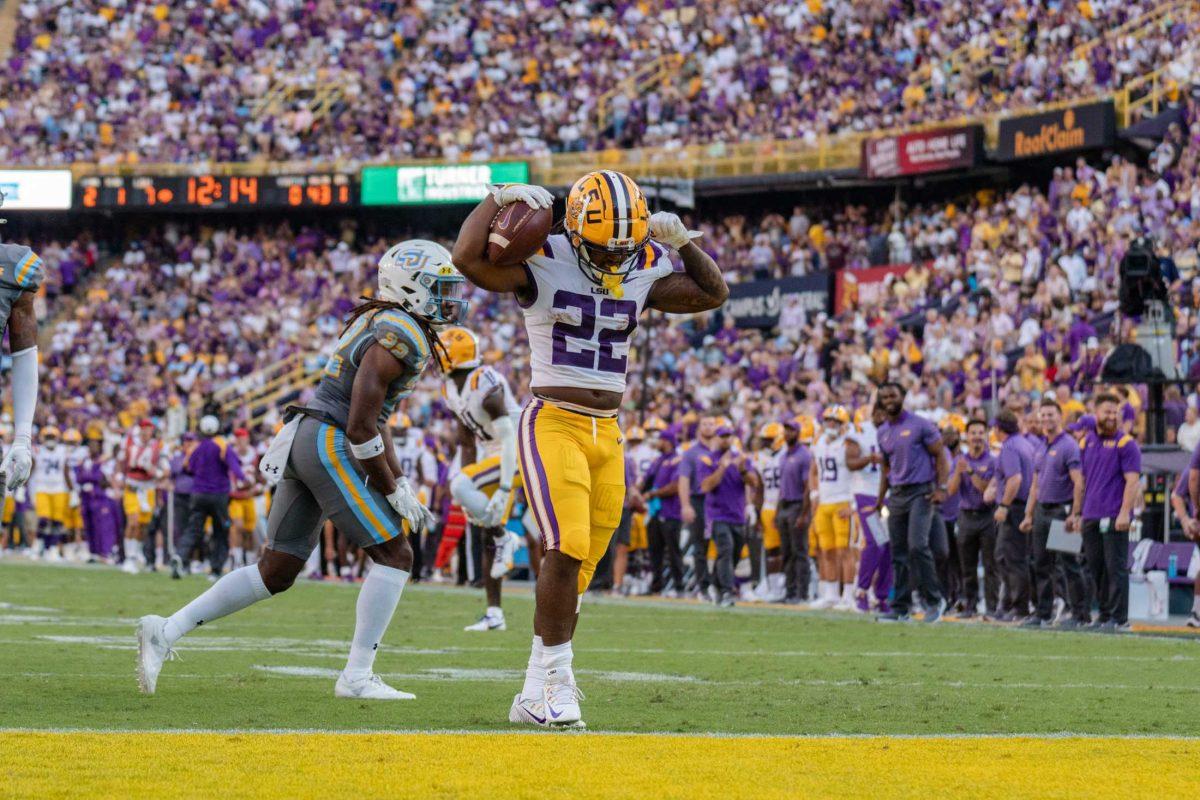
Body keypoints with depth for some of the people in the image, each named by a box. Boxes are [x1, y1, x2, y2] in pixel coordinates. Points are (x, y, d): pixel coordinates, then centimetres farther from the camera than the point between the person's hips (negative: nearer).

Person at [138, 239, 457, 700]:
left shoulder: (376, 322, 21)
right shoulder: (402, 334, -12)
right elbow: (361, 426, -18)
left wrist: (399, 482, 21)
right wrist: (393, 492, -9)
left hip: (301, 439, 10)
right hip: (330, 443, -10)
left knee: (275, 573, 10)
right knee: (394, 556, -3)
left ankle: (166, 631, 8)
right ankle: (357, 677, -4)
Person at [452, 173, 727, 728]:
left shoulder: (641, 275, 8)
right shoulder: (543, 265, -9)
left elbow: (713, 292, 19)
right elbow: (468, 259, -23)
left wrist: (682, 241, 8)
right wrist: (498, 200, -13)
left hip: (607, 433, 6)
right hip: (554, 426, -6)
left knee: (579, 569, 6)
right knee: (567, 549, -21)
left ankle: (536, 698, 12)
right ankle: (556, 680, -13)